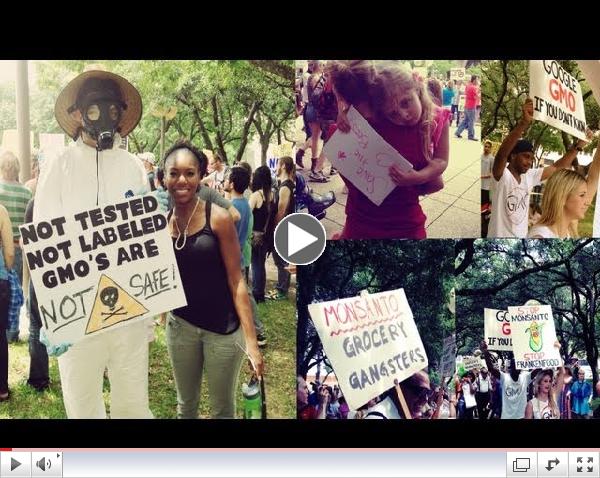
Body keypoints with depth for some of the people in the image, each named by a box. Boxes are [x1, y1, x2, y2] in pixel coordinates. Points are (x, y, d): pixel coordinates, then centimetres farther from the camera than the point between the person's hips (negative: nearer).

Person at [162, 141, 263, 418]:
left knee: (223, 408, 11)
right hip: (181, 325, 4)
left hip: (223, 327, -4)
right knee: (186, 405, 19)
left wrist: (251, 339, -17)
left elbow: (236, 281, -13)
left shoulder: (218, 218, -13)